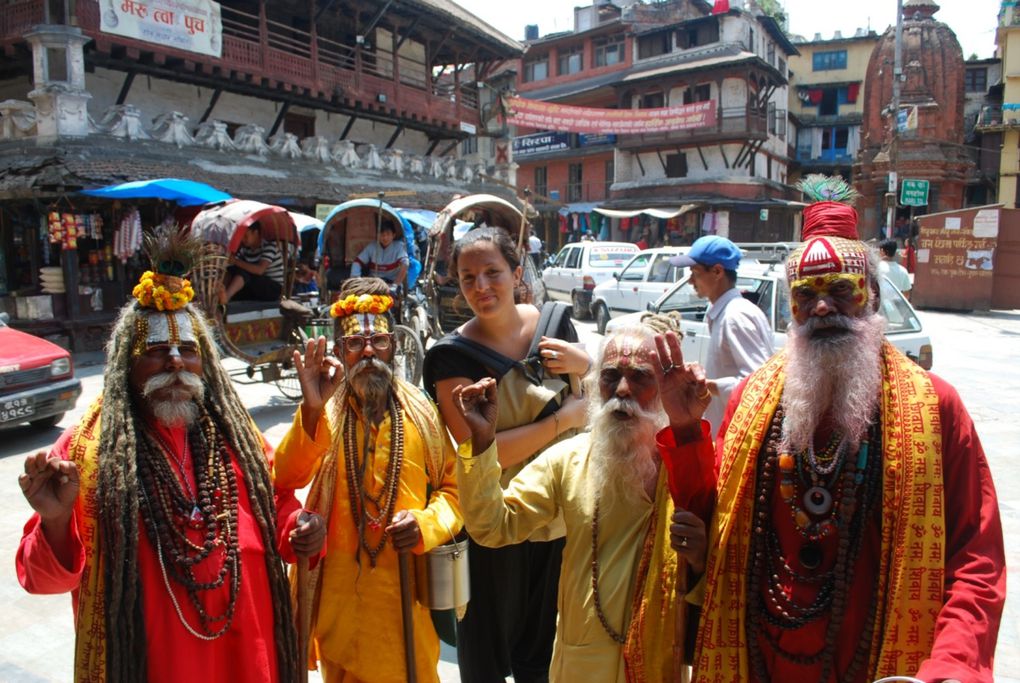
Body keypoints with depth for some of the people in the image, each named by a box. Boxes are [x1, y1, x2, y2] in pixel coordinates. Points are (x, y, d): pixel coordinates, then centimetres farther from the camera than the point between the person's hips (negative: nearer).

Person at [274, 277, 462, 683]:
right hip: (339, 588, 0)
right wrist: (311, 410, -32)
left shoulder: (420, 412, 1)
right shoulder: (324, 411, -4)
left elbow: (451, 484, 6)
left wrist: (427, 523, -13)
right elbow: (287, 479, -19)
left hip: (407, 587, 1)